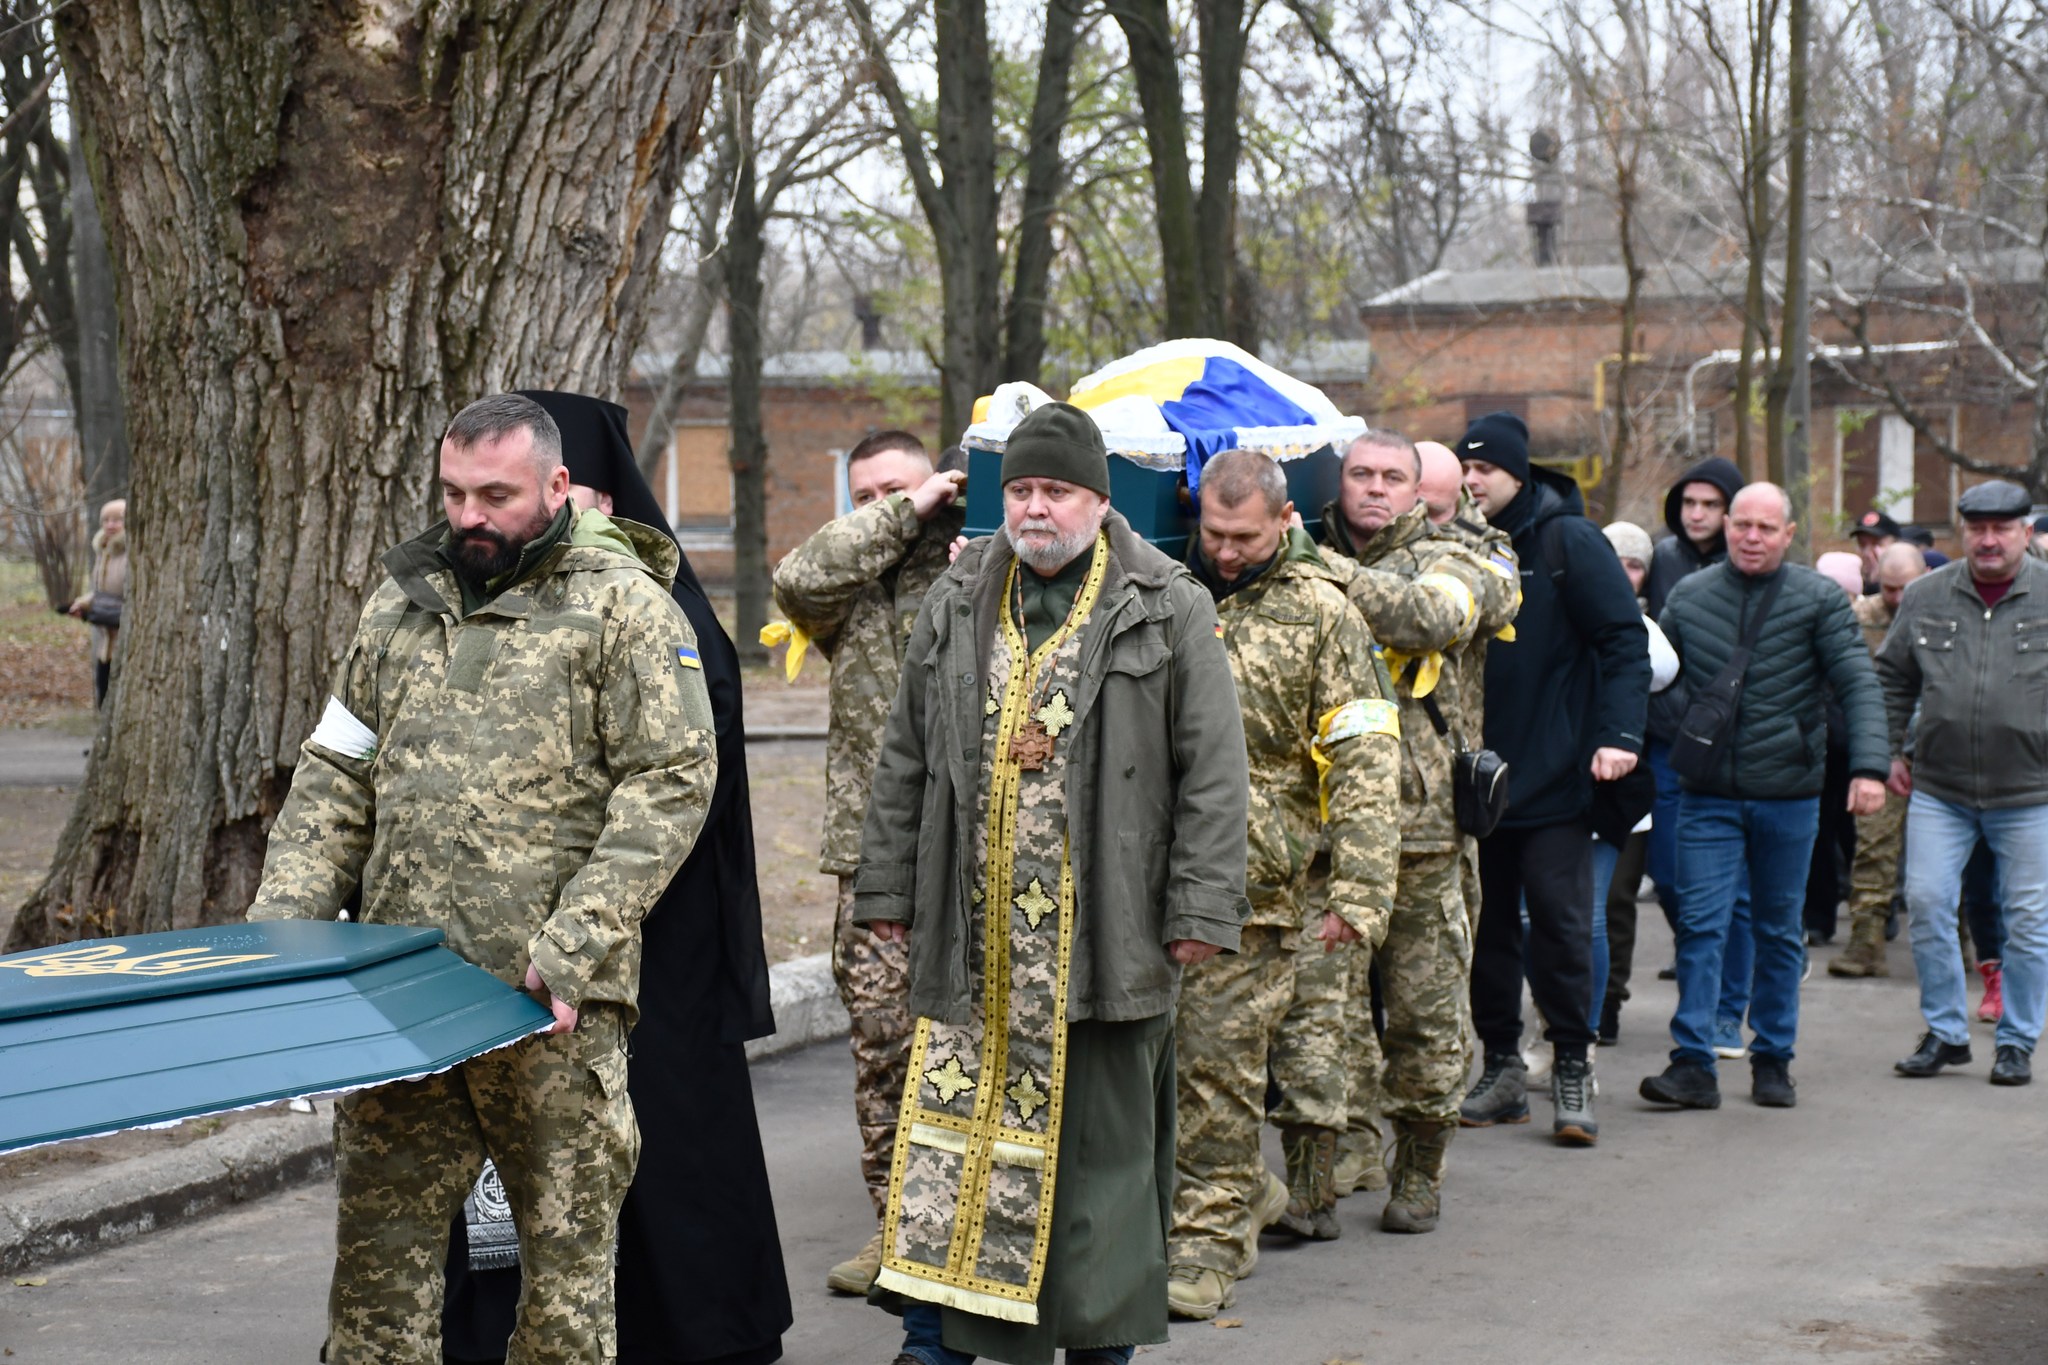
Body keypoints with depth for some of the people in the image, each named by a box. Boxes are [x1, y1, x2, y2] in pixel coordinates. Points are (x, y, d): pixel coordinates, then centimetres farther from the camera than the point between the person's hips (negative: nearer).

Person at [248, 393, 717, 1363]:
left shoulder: (623, 604, -2)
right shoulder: (402, 606, 15)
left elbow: (671, 780, -9)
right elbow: (337, 774, 18)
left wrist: (574, 946, -17)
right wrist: (278, 923, 4)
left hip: (549, 996, -4)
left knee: (567, 1245, 4)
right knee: (378, 1247, 6)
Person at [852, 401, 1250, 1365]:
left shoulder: (1168, 610, -1)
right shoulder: (955, 605, 10)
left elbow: (1212, 772, -3)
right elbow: (905, 761, 15)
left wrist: (1200, 908, -8)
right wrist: (887, 886, 12)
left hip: (1107, 932, -3)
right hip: (975, 933, 3)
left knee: (1105, 1134, 5)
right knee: (954, 1124, 5)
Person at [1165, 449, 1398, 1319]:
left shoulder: (1320, 614, -3)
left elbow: (1365, 763, -8)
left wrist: (1359, 890, -15)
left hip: (1254, 888, -5)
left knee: (1221, 1067, -5)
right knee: (1197, 1061, 11)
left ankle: (1210, 1245, 2)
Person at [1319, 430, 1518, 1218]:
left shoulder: (1446, 564, 6)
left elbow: (1427, 617, -17)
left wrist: (1327, 569, -21)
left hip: (1417, 821, -1)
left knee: (1425, 1008, 4)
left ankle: (1420, 1174, 17)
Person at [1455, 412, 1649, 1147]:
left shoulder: (1569, 542, -4)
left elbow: (1624, 641, -7)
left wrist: (1618, 736, -18)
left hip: (1554, 777, -5)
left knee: (1560, 921, -4)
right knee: (1487, 921, 8)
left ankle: (1572, 1068, 5)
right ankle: (1501, 1066, 17)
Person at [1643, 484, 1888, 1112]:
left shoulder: (1818, 599, -3)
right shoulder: (1689, 596, 4)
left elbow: (1858, 685, -8)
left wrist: (1868, 765, -20)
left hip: (1788, 794, -1)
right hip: (1708, 795, 1)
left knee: (1780, 932, 9)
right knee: (1700, 926, -7)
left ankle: (1773, 1060, 19)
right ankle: (1692, 1064, -7)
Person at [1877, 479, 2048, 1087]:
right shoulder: (1925, 597, 4)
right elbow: (1892, 677, 16)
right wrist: (1891, 751, 12)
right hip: (1938, 789, 2)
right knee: (1926, 904, -3)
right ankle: (1945, 1032, 12)